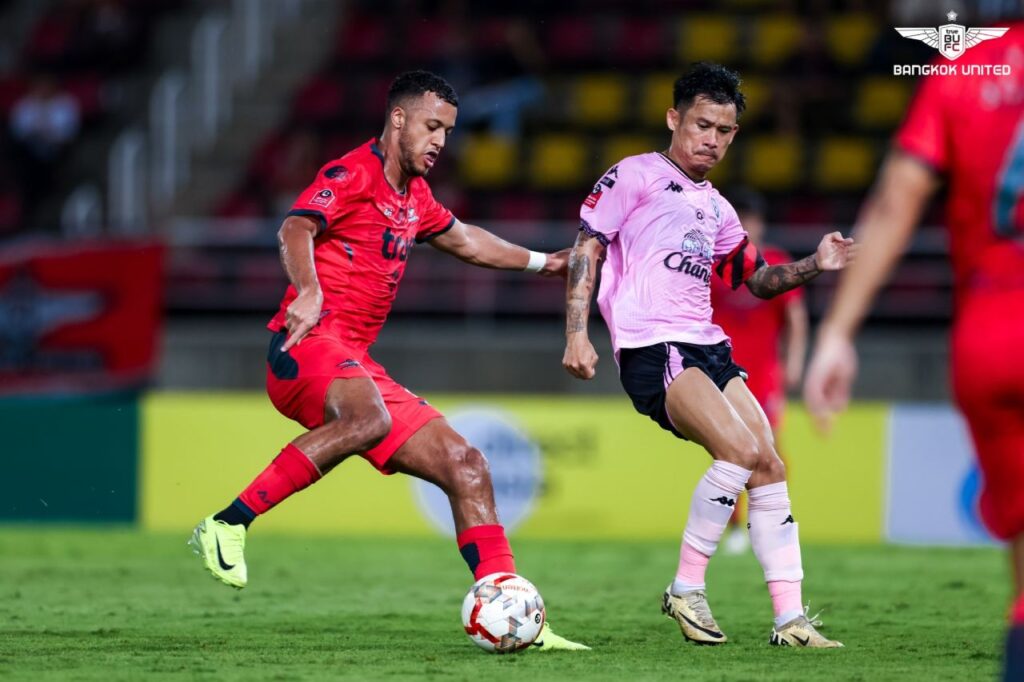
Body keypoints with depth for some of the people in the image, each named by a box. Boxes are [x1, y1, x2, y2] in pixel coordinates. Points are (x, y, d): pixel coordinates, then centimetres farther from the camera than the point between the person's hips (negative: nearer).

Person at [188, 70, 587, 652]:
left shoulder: (413, 196, 22)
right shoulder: (353, 174, -5)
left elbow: (462, 239, 42)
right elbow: (296, 229, -23)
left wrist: (543, 262, 46)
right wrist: (308, 291, -42)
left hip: (357, 366, 9)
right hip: (308, 345, -9)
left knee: (465, 465, 1)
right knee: (367, 419, -40)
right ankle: (228, 526, -35)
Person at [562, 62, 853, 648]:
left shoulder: (717, 209, 24)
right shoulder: (636, 176, 4)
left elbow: (758, 279, 32)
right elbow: (587, 248, -1)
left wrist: (815, 265, 14)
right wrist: (577, 334, -11)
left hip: (707, 346, 8)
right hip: (650, 347, -8)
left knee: (769, 466, -3)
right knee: (741, 450, -23)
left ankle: (791, 617, 0)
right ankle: (687, 589, -12)